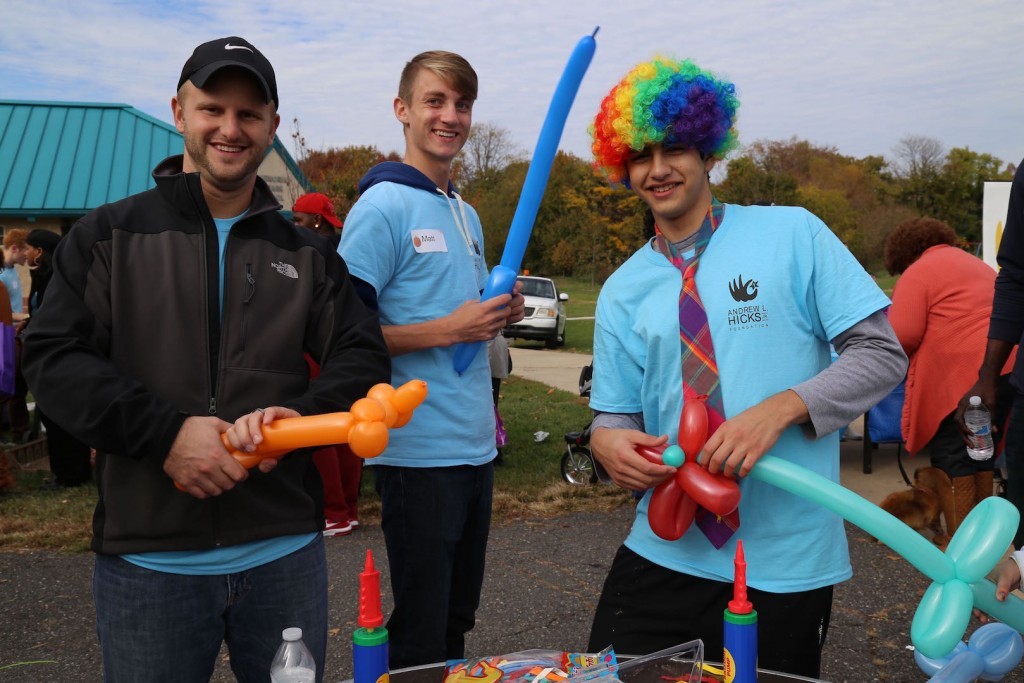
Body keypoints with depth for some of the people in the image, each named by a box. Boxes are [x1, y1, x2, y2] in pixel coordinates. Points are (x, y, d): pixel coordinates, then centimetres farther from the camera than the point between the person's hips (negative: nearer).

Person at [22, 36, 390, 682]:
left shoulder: (307, 253, 9)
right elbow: (54, 358, -5)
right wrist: (166, 433, -18)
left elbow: (363, 359, 3)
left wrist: (298, 416, -18)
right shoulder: (108, 235, 3)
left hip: (286, 554, 2)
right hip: (146, 560, -1)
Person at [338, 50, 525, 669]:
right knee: (421, 636, 3)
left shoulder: (467, 216, 15)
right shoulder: (383, 207, -10)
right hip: (419, 450, -8)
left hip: (476, 445, 8)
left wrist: (499, 314, 4)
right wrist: (447, 330, -20)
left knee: (459, 618, 18)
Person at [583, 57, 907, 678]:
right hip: (666, 551, 3)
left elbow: (884, 356, -5)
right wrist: (609, 442, -15)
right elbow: (617, 413, 10)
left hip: (786, 561, -2)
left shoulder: (792, 235, -2)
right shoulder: (623, 292, 7)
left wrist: (781, 409, -20)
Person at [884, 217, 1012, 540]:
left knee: (951, 457, 0)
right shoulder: (979, 266, 28)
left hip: (962, 376, -9)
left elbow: (901, 335, -9)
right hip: (1004, 368, 9)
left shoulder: (918, 272, 0)